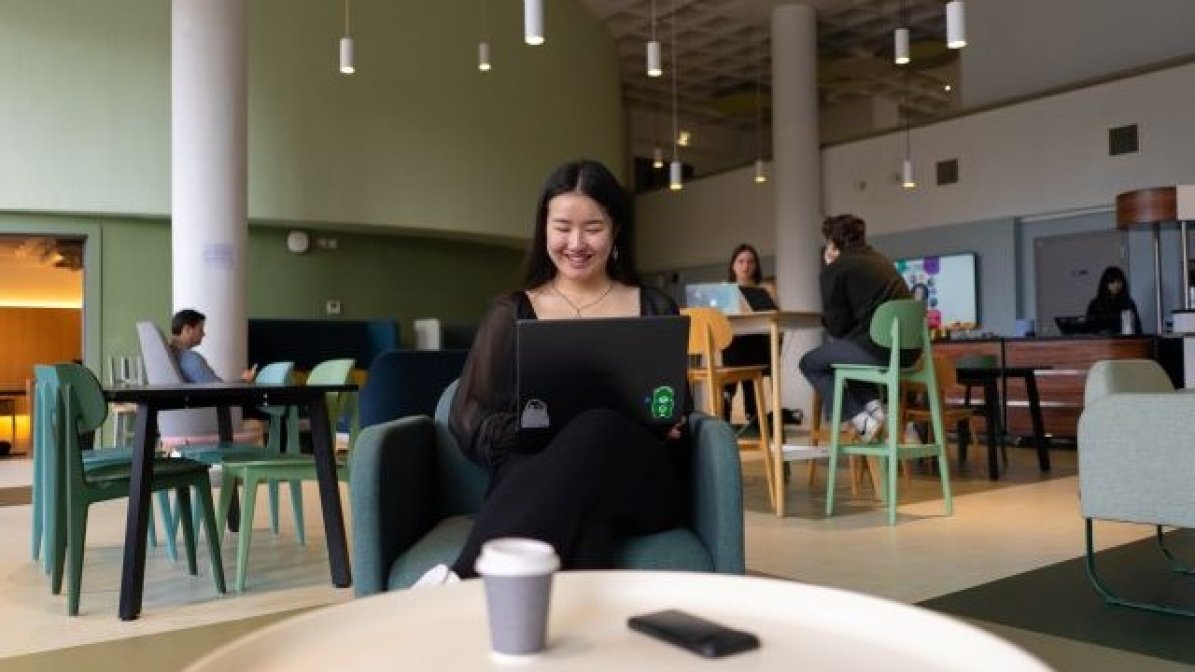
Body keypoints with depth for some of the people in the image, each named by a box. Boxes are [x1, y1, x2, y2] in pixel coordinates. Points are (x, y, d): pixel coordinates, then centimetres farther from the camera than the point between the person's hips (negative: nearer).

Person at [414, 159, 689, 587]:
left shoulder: (655, 310, 19)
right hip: (537, 476, -1)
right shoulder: (510, 314, 15)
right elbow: (469, 424, 7)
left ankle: (465, 578, -43)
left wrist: (668, 425, -6)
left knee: (599, 430, -38)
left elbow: (678, 415, 20)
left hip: (638, 483, 2)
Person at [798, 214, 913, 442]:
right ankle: (873, 406, 14)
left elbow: (837, 327, -1)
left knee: (809, 363, 14)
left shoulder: (834, 269, -1)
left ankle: (862, 421, 0)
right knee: (845, 349, 34)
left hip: (877, 347, -8)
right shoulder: (880, 260, 22)